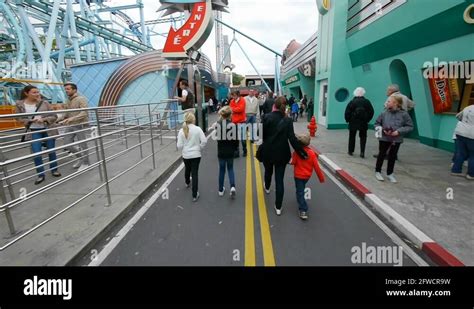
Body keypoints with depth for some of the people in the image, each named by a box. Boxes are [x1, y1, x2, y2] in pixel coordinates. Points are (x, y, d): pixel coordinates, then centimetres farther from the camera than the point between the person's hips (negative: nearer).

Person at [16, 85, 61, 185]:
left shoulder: (44, 103, -3)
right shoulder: (20, 104, -2)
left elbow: (54, 116, -2)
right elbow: (21, 119, 2)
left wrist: (44, 119, -19)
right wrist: (31, 120, -16)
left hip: (48, 130, 0)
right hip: (34, 131, 0)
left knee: (51, 151, 9)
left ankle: (54, 170, 26)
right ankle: (40, 175, 12)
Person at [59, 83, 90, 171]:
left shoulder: (81, 99, -10)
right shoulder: (67, 101, 14)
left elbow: (84, 113, -21)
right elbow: (65, 113, 21)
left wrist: (72, 118, -29)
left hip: (80, 125, -8)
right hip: (70, 125, 8)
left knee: (82, 145, 0)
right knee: (67, 144, 6)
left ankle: (85, 163, 15)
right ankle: (80, 157, 26)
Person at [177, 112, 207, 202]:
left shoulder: (182, 131, -8)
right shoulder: (197, 129, -12)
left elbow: (179, 146, -9)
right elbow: (204, 141, -14)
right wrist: (200, 148, 4)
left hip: (186, 155, 2)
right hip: (196, 155, -2)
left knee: (187, 169, 27)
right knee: (195, 173, 3)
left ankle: (187, 182, 57)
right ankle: (195, 195, 5)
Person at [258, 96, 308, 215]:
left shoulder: (267, 117, -11)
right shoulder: (288, 120, -8)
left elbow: (262, 134, -7)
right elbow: (292, 139, -15)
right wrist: (302, 153, -11)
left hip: (267, 151, 1)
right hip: (281, 153, 0)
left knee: (268, 171, 29)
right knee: (279, 179, 5)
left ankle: (267, 187, 58)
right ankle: (278, 207, 10)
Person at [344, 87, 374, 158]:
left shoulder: (352, 102, -8)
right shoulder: (367, 102, -1)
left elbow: (347, 113, -9)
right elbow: (371, 112, 2)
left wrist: (347, 120, 4)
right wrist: (367, 119, 12)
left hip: (353, 123, -1)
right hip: (363, 123, 1)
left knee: (352, 137, 11)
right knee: (363, 137, 9)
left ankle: (351, 151, 16)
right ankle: (362, 152, 2)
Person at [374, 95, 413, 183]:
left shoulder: (404, 114, -9)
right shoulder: (384, 113, -8)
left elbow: (410, 126, -4)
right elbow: (377, 123, 3)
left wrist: (398, 131, -17)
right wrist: (382, 130, -14)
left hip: (396, 139, 1)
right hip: (384, 138, -1)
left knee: (392, 156, 13)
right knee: (381, 154, 10)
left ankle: (390, 173, 28)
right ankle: (378, 172, 24)